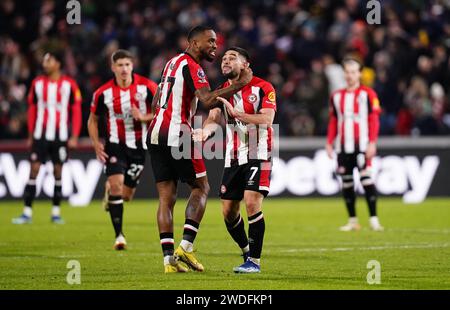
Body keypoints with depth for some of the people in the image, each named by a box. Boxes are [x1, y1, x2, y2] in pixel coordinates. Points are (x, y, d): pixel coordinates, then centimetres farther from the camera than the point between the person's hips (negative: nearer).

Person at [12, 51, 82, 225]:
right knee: (34, 169, -5)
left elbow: (76, 111, 0)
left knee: (58, 171, 4)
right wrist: (30, 135, 9)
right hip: (40, 135, 1)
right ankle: (27, 212, -5)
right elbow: (32, 109, 10)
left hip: (61, 136, -1)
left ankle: (56, 212, 13)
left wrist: (74, 137, -5)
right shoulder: (37, 83, 5)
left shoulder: (69, 85, -2)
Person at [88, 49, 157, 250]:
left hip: (139, 146, 1)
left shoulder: (147, 87, -9)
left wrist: (144, 117, -20)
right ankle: (119, 235, -12)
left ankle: (110, 191, 43)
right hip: (115, 145, -1)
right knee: (116, 185, -19)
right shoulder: (103, 93, -6)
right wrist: (96, 144, -5)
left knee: (126, 196, 4)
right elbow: (93, 120, 8)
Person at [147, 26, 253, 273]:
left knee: (166, 197, 5)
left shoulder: (173, 62, 19)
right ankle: (185, 247, -6)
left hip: (156, 133, 8)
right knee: (201, 187, 6)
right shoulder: (191, 65, -9)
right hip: (177, 135, -8)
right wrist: (240, 84, -18)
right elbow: (208, 100, -24)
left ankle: (169, 259, 0)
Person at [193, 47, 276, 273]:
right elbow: (214, 118, -5)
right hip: (233, 157, 6)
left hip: (258, 155, -6)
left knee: (252, 202, -18)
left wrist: (236, 113, -26)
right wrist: (205, 131, -28)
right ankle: (247, 252, 25)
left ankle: (254, 261, -9)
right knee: (229, 211, 4)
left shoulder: (262, 88, -7)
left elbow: (267, 119, -19)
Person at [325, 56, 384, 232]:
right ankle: (352, 221, 13)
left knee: (366, 179, -12)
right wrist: (329, 143, 12)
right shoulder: (336, 96, 14)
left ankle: (374, 219, -10)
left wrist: (372, 143, -11)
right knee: (346, 183, 5)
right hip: (342, 148, 5)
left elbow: (374, 120, -3)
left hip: (361, 146, -5)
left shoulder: (368, 94, 1)